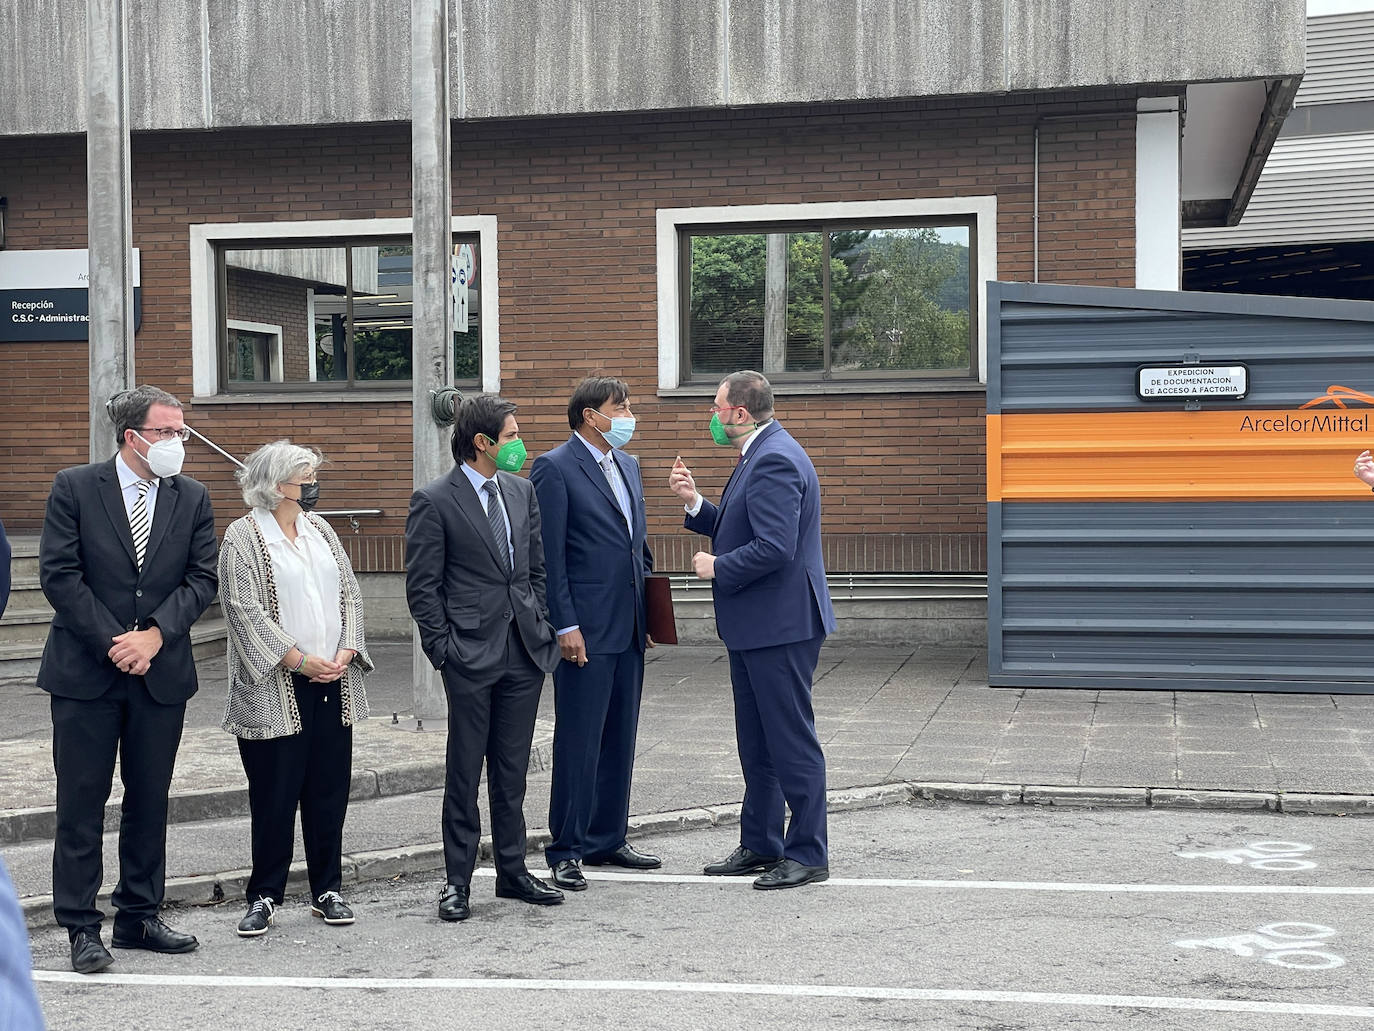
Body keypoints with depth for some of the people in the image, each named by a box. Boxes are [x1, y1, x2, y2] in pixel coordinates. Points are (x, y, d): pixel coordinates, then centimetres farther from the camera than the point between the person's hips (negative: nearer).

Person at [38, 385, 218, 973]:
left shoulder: (192, 498, 7)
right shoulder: (75, 488, -3)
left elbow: (202, 578, 2)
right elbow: (59, 574, -8)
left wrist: (155, 635, -12)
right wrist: (113, 642, -13)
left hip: (161, 673, 3)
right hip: (86, 672, -3)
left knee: (149, 800, 11)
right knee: (81, 804, 1)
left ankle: (139, 918, 22)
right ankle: (81, 928, 8)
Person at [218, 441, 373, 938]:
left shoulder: (320, 530, 14)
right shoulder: (243, 536, -4)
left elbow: (350, 594, 12)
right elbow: (245, 610, -12)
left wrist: (346, 652, -4)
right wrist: (299, 661, -16)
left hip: (333, 685, 6)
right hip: (276, 690, -5)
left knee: (330, 790, 8)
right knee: (274, 795, -1)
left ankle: (327, 889, 19)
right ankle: (264, 896, 11)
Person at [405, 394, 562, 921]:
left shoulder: (521, 491, 12)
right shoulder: (433, 501, -7)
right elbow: (422, 586, -6)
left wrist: (542, 629, 9)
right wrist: (444, 650, -10)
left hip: (525, 652, 6)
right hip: (472, 655, -5)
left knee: (512, 770, 13)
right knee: (465, 772, 1)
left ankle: (512, 871, 22)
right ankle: (458, 882, 10)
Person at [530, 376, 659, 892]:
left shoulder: (627, 465, 15)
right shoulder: (554, 468, -9)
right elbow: (549, 555, -12)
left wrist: (649, 609, 15)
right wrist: (565, 625, -16)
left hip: (628, 628, 8)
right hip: (586, 630, -8)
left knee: (620, 738, 13)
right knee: (578, 741, -2)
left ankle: (608, 840, 23)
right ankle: (566, 851, 6)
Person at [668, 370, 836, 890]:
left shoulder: (775, 461, -19)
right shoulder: (761, 456, 15)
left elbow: (774, 547, -27)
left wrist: (717, 569, -13)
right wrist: (695, 504, 7)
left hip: (780, 625, -11)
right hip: (754, 627, 11)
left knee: (792, 741, -3)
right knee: (756, 744, 17)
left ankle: (808, 853, 6)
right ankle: (760, 845, 27)